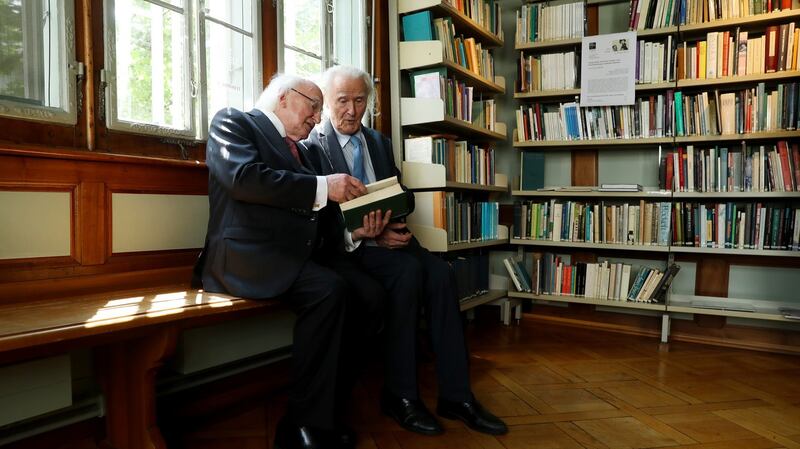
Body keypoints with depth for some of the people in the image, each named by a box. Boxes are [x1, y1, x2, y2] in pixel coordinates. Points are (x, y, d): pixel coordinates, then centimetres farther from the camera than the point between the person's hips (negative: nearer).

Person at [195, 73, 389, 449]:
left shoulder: (305, 153, 27)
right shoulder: (233, 122, 6)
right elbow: (242, 177, -15)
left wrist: (354, 231, 2)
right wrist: (322, 186, -15)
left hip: (302, 258, 7)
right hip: (248, 255, -7)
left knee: (374, 292, -14)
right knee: (328, 290, -30)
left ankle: (329, 404, -2)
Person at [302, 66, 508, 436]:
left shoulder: (380, 142, 18)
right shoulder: (313, 145, -1)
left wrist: (396, 226, -6)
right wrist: (371, 234, -20)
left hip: (388, 237, 6)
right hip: (347, 246, -5)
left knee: (440, 272, -21)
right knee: (408, 271, -31)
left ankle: (455, 395, -14)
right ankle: (399, 396, -18)